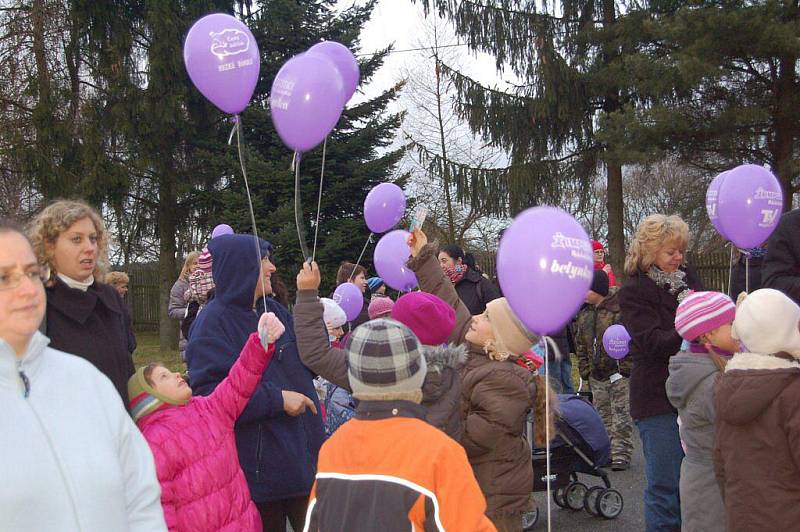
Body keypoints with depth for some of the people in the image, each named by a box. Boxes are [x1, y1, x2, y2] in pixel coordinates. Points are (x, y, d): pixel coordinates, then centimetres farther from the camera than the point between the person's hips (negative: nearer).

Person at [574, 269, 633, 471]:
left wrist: (626, 367, -17)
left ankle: (621, 454, 8)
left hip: (619, 371, -7)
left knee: (621, 414, 1)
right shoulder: (583, 313, 9)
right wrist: (584, 369, 8)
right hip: (597, 375, 7)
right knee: (602, 415, 13)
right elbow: (580, 344, 14)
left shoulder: (620, 309, -13)